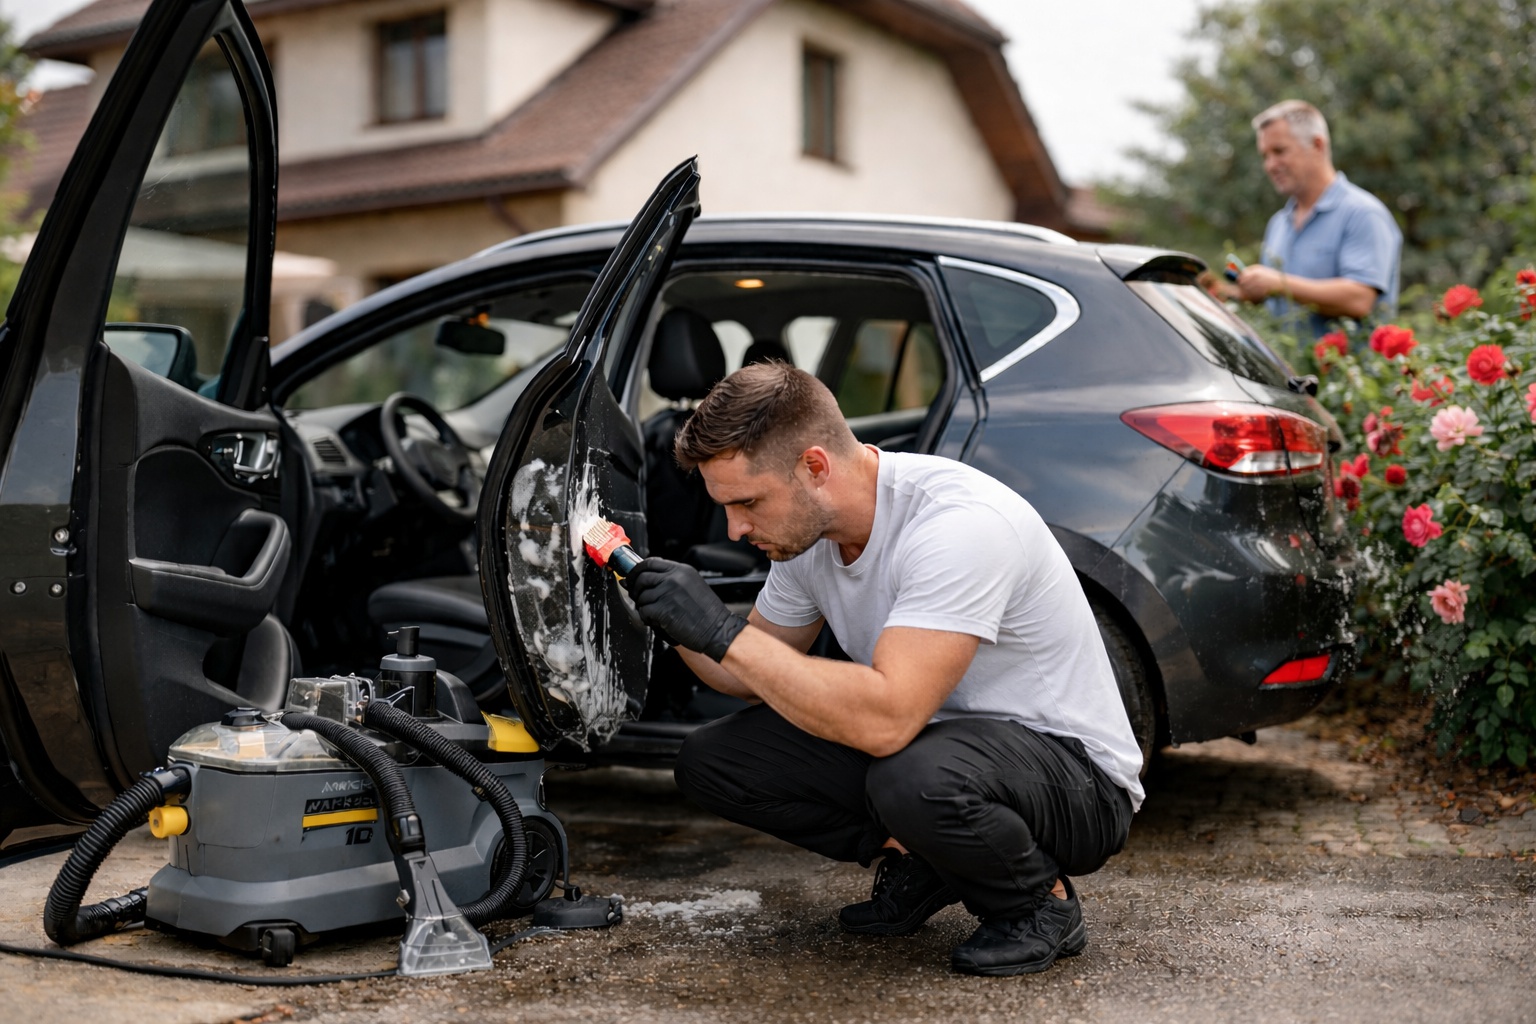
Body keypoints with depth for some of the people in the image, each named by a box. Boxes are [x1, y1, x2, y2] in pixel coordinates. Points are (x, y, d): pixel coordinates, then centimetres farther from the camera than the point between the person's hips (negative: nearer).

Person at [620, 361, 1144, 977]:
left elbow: (885, 721, -39)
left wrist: (722, 631, -34)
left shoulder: (959, 523, -30)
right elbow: (760, 680, 11)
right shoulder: (804, 528, -4)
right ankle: (917, 858, 6)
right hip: (933, 739, 7)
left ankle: (1040, 901, -8)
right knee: (710, 761, -7)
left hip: (1077, 773, -7)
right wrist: (683, 630, -10)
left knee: (915, 776, -40)